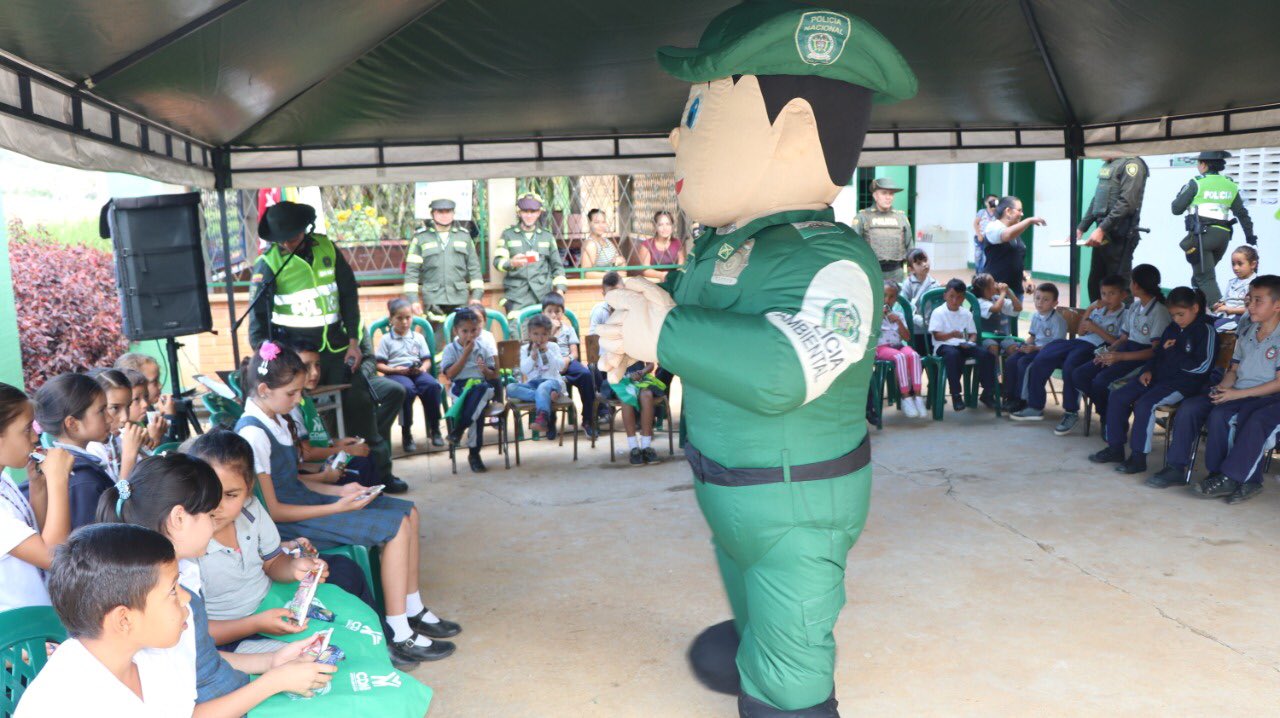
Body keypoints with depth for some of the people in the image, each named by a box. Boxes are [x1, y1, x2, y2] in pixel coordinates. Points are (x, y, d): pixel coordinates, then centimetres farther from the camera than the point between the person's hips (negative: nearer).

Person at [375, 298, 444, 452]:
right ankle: (406, 433, -25)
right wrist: (395, 369, -13)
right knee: (408, 389, -39)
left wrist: (423, 368, -8)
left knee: (433, 385, -33)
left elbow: (427, 360, 15)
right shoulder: (386, 339, 11)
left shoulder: (418, 337, 20)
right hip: (396, 374, -3)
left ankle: (434, 428, -20)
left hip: (417, 371, 3)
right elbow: (379, 365, 5)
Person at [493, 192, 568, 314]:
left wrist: (560, 288, 6)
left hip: (544, 295, 2)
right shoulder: (508, 234, 13)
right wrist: (511, 263, -22)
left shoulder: (547, 237, 20)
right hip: (517, 295, -2)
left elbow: (557, 266, 21)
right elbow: (498, 261, 0)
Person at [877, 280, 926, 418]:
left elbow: (907, 337, 12)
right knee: (900, 357, -36)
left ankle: (917, 394, -34)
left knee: (913, 355, -31)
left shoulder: (898, 315, 21)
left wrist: (899, 322, -2)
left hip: (899, 345, 4)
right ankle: (906, 397, -35)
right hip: (881, 347, -4)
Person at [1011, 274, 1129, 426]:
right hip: (1079, 341, 7)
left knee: (1069, 365, -36)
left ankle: (1071, 412, -19)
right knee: (1040, 360, -11)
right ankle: (1035, 407, -1)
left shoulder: (1124, 315, 2)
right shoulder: (1098, 306, 19)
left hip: (1096, 347, -7)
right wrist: (1089, 310, 7)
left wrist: (1096, 329, -12)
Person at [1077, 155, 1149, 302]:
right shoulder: (1106, 167, 18)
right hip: (1102, 235, 9)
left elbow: (1126, 203, -19)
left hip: (1119, 237, -9)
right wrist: (1080, 228, 16)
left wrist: (1102, 229, -22)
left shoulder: (1131, 163, -9)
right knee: (1094, 284, 12)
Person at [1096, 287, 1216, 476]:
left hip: (1184, 383, -8)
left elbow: (1202, 367, -16)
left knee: (1144, 404, -30)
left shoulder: (1206, 331, -8)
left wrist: (1173, 352, -12)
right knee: (1117, 396, -7)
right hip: (1159, 376, 8)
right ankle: (1115, 448, 1)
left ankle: (1138, 457, -20)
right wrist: (1148, 370, 5)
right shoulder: (1171, 328, 15)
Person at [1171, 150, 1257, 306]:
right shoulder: (1230, 185, 11)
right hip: (1223, 235, 6)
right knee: (1199, 276, 19)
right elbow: (1242, 213, 13)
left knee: (1205, 278, -8)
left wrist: (1181, 193, 17)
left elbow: (1176, 209, -2)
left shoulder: (1196, 183, -5)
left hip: (1201, 235, -6)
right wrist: (1250, 235, 22)